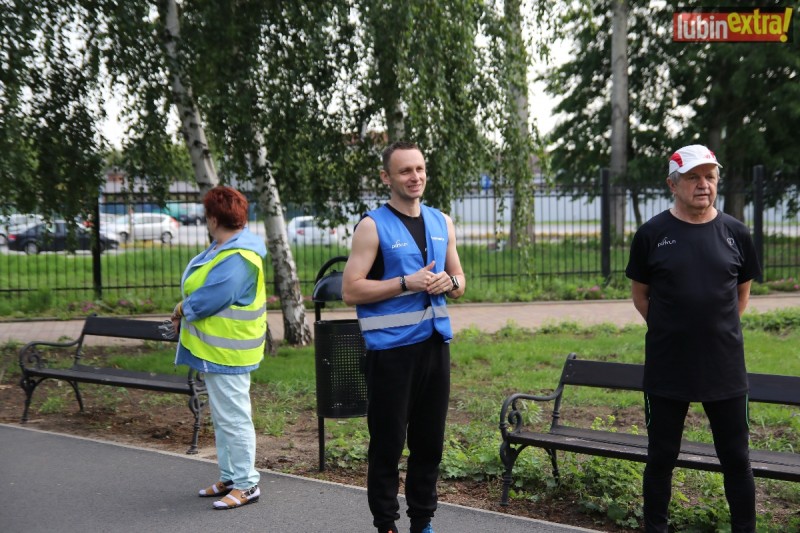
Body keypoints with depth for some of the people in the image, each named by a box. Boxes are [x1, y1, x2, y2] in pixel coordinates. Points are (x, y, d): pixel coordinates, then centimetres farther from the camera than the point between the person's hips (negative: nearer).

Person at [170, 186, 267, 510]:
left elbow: (208, 299, -26)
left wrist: (182, 310, -7)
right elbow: (197, 286, 17)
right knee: (222, 419, 18)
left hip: (227, 353, -11)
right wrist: (185, 313, 2)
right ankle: (229, 478, 29)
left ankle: (246, 484, 7)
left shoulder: (237, 259, -23)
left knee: (233, 419, -3)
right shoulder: (223, 248, 10)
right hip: (215, 350, 11)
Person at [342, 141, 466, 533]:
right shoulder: (372, 226, -6)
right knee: (388, 444, 2)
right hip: (391, 349, -5)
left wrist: (448, 283, -5)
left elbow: (459, 281, 18)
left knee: (430, 441, 12)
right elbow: (351, 291, -12)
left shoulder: (442, 222, 11)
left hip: (435, 343, 6)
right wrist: (406, 284, -19)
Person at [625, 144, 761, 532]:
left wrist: (718, 329, 12)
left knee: (737, 459, 9)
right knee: (661, 458, 10)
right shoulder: (652, 234, -3)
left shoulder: (735, 233, 2)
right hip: (666, 368, -1)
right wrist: (673, 331, 7)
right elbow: (640, 296, 6)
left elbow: (742, 292, 14)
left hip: (725, 368, 1)